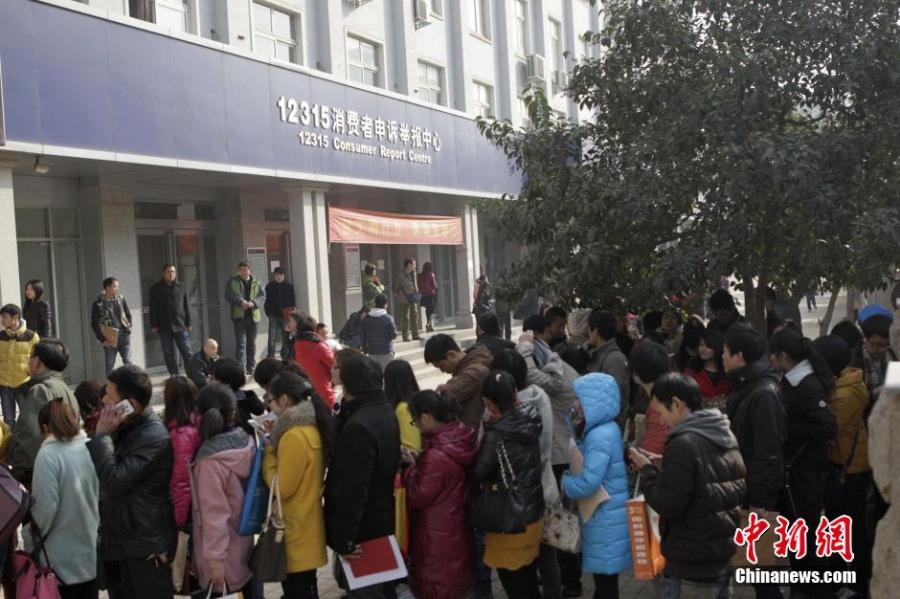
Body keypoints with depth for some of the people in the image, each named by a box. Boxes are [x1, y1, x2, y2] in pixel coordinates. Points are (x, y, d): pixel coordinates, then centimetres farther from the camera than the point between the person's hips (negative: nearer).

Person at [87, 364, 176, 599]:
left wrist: (101, 435, -19)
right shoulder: (129, 428, 10)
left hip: (146, 548, -9)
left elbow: (114, 482, -25)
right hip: (124, 541, 9)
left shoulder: (153, 437, -22)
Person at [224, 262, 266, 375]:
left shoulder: (256, 283, 8)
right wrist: (241, 302, -21)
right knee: (241, 342, -11)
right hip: (239, 316, -3)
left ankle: (251, 367, 20)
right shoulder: (233, 282, 3)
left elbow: (263, 296, 1)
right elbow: (228, 296, -6)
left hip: (253, 316, 3)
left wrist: (253, 303, -18)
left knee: (252, 343, 10)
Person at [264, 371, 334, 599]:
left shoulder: (294, 436, -24)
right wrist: (275, 443, 4)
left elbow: (282, 488, -20)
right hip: (307, 524, 9)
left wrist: (268, 452, -10)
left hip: (295, 529, -9)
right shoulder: (312, 427, 4)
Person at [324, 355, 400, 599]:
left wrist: (344, 538, -22)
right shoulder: (385, 413, 5)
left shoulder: (359, 426, -27)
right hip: (381, 519, 9)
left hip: (363, 528, -9)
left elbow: (353, 489, -27)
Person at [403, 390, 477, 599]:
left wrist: (411, 469, -6)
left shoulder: (437, 456, -30)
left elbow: (417, 497, -19)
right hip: (456, 527, 8)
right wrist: (419, 463, 3)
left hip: (438, 535, -8)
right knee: (455, 582, 23)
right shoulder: (460, 440, -4)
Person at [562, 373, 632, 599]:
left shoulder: (600, 436, -23)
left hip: (605, 521, -9)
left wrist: (561, 481, -11)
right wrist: (578, 433, 4)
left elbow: (585, 485, -28)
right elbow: (587, 467, 16)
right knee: (603, 581, 20)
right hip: (604, 518, 9)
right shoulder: (603, 429, 8)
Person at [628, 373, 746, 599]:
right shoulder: (726, 436, 7)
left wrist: (647, 469, -5)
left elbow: (667, 506, -20)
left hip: (691, 562, -8)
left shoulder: (683, 444, -19)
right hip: (726, 551, 8)